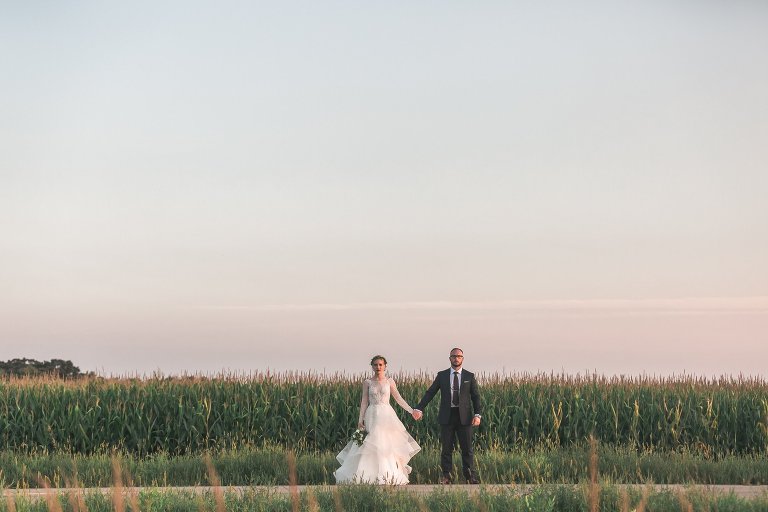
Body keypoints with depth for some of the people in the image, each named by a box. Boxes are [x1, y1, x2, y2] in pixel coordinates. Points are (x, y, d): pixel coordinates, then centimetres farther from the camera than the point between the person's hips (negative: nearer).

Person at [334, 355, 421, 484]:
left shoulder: (389, 382, 6)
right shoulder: (367, 383, 5)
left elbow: (399, 399, 8)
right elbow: (364, 402, 4)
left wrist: (411, 411, 1)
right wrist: (360, 420, -4)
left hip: (387, 415, 1)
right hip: (372, 415, -1)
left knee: (388, 445, -3)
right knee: (371, 444, -8)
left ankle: (388, 475, 0)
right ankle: (371, 475, -5)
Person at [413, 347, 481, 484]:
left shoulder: (469, 376, 5)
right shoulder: (442, 375, 6)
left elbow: (476, 396, 4)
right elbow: (430, 393, 2)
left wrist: (477, 415, -9)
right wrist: (419, 408, -9)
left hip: (464, 416, -1)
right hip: (447, 416, 1)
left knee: (467, 448, 1)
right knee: (446, 448, 3)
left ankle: (471, 476, 8)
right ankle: (446, 476, 9)